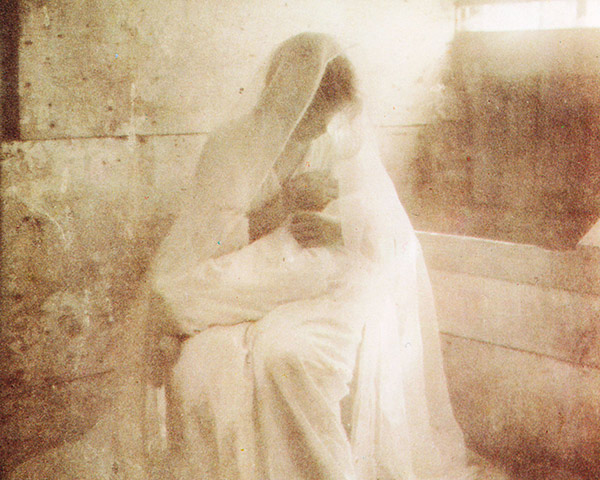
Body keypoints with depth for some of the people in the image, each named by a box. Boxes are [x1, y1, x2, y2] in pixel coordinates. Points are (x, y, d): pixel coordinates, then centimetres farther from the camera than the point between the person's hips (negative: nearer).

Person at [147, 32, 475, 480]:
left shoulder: (348, 146, 7)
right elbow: (211, 240, -6)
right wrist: (284, 203, -15)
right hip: (243, 300, 1)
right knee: (199, 369, -29)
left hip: (330, 292, 0)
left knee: (287, 352, -33)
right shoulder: (232, 147, 2)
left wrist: (339, 232, -20)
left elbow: (393, 241, 1)